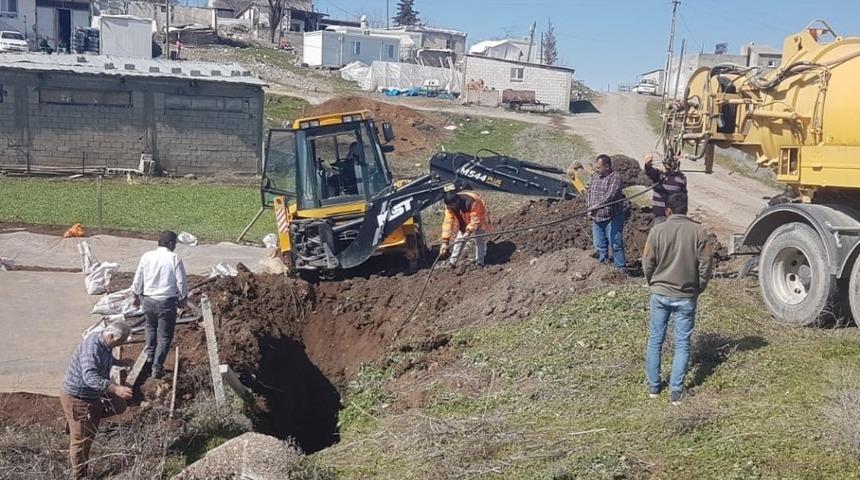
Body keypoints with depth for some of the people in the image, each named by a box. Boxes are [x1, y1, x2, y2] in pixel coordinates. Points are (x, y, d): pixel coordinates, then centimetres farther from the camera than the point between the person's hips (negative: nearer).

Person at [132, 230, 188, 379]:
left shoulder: (146, 256, -2)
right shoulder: (174, 258, -12)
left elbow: (138, 279, 7)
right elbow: (181, 282, -9)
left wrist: (136, 295, 23)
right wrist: (182, 298, 8)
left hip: (148, 299, 4)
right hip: (167, 301, -4)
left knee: (151, 326, 32)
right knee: (165, 336, 7)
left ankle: (150, 354, 35)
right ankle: (157, 367, 5)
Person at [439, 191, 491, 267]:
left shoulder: (472, 202, -43)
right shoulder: (450, 206, -25)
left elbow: (475, 220, -38)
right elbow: (448, 223, -28)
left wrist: (468, 232, -51)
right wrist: (445, 242, -34)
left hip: (479, 221, -5)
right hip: (464, 224, 5)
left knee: (479, 241, -6)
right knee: (458, 240, 2)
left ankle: (479, 263, 7)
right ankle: (452, 262, 11)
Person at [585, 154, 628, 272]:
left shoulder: (615, 177, -11)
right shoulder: (595, 177, 13)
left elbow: (610, 195, -24)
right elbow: (588, 192, 16)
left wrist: (596, 207, -33)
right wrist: (590, 206, -2)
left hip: (613, 217, -7)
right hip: (597, 218, 7)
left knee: (615, 243, -8)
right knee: (600, 245, 14)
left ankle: (621, 268, -1)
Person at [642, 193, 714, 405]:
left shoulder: (657, 230, -7)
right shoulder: (698, 231, -7)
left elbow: (648, 263, -3)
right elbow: (706, 263, -5)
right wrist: (699, 288, 10)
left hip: (660, 294, 0)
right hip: (686, 296, 0)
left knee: (655, 340, 13)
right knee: (682, 343, 7)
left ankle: (653, 386, 20)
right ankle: (676, 390, 4)